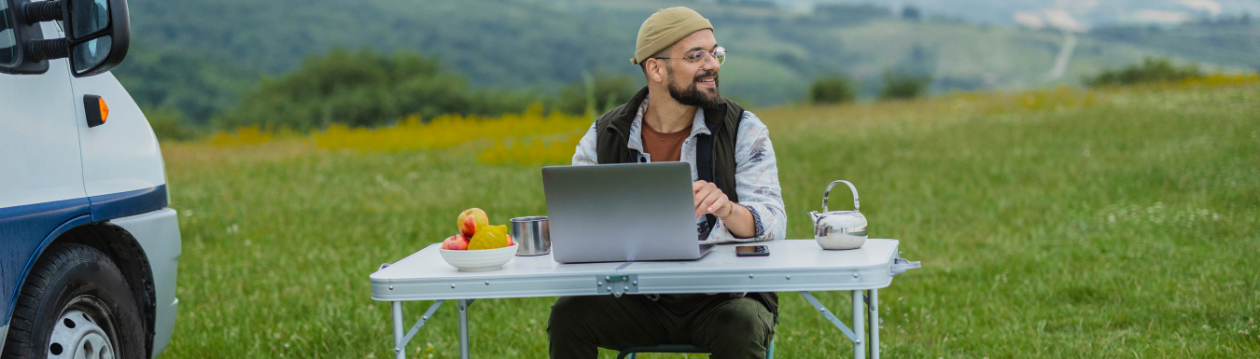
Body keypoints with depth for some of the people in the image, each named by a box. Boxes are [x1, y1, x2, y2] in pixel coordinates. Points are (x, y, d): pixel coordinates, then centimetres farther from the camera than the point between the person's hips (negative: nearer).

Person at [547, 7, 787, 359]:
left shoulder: (742, 130, -2)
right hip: (639, 300, 2)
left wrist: (726, 209, -33)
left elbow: (773, 223, -11)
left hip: (725, 298, -2)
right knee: (568, 314, -22)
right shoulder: (604, 137, 3)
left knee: (743, 327, -34)